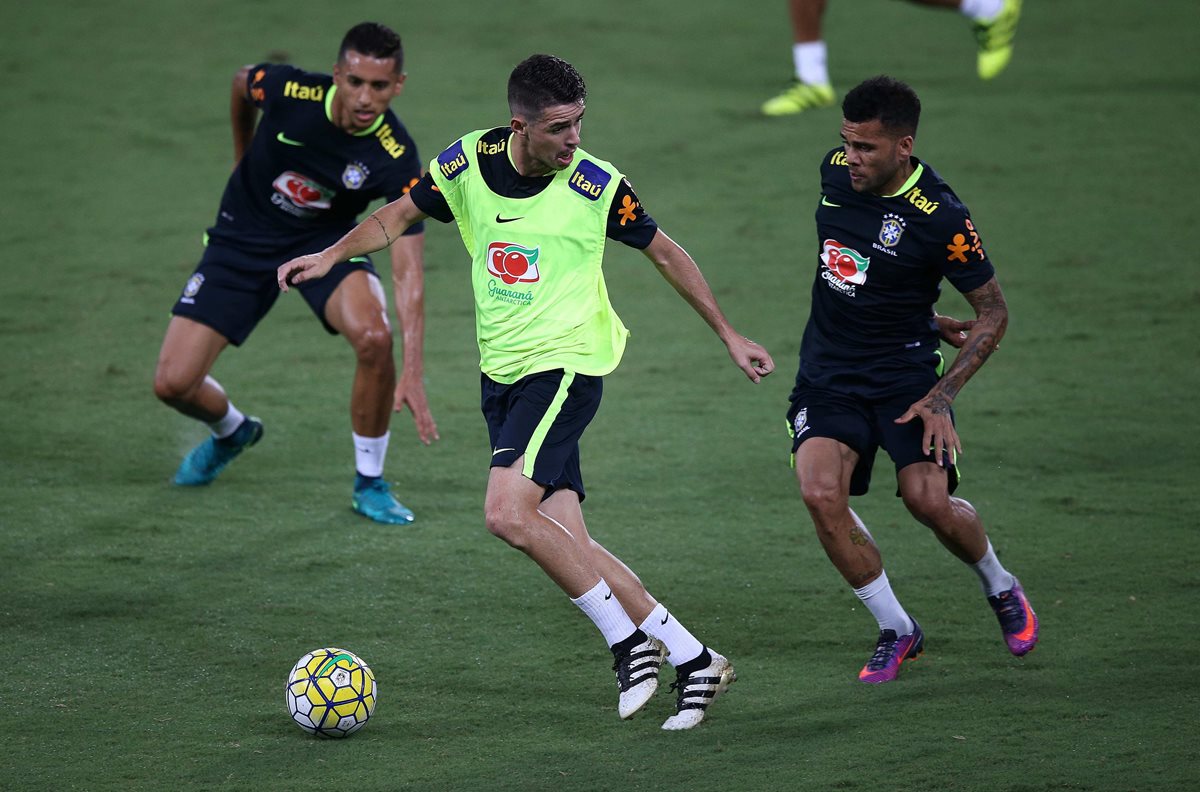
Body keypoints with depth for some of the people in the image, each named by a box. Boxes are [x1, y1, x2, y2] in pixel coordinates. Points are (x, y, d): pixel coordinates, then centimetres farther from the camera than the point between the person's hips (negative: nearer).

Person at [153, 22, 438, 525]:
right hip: (244, 238, 1)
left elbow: (407, 272, -29)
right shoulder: (289, 90, -25)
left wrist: (413, 373, -39)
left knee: (374, 336, -31)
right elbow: (242, 81, 2)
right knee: (173, 383, -7)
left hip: (326, 240, -1)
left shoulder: (397, 161, -27)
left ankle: (369, 484, -7)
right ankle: (231, 432, 32)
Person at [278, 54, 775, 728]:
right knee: (563, 542, 0)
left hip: (566, 364, -5)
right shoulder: (468, 163, -2)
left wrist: (729, 336, 9)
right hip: (503, 373, 5)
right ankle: (694, 659, 8)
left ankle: (629, 643, -9)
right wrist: (333, 255, -4)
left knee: (508, 513, -22)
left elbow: (665, 253, 5)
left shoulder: (596, 186, -10)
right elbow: (399, 216, 14)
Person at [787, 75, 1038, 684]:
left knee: (929, 502, -17)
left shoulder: (939, 218, -20)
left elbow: (993, 313, -10)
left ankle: (1000, 587, 19)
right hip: (828, 373, 4)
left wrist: (941, 397, -19)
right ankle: (895, 629, 1)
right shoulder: (836, 172, -3)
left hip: (905, 372, -4)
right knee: (821, 493, -18)